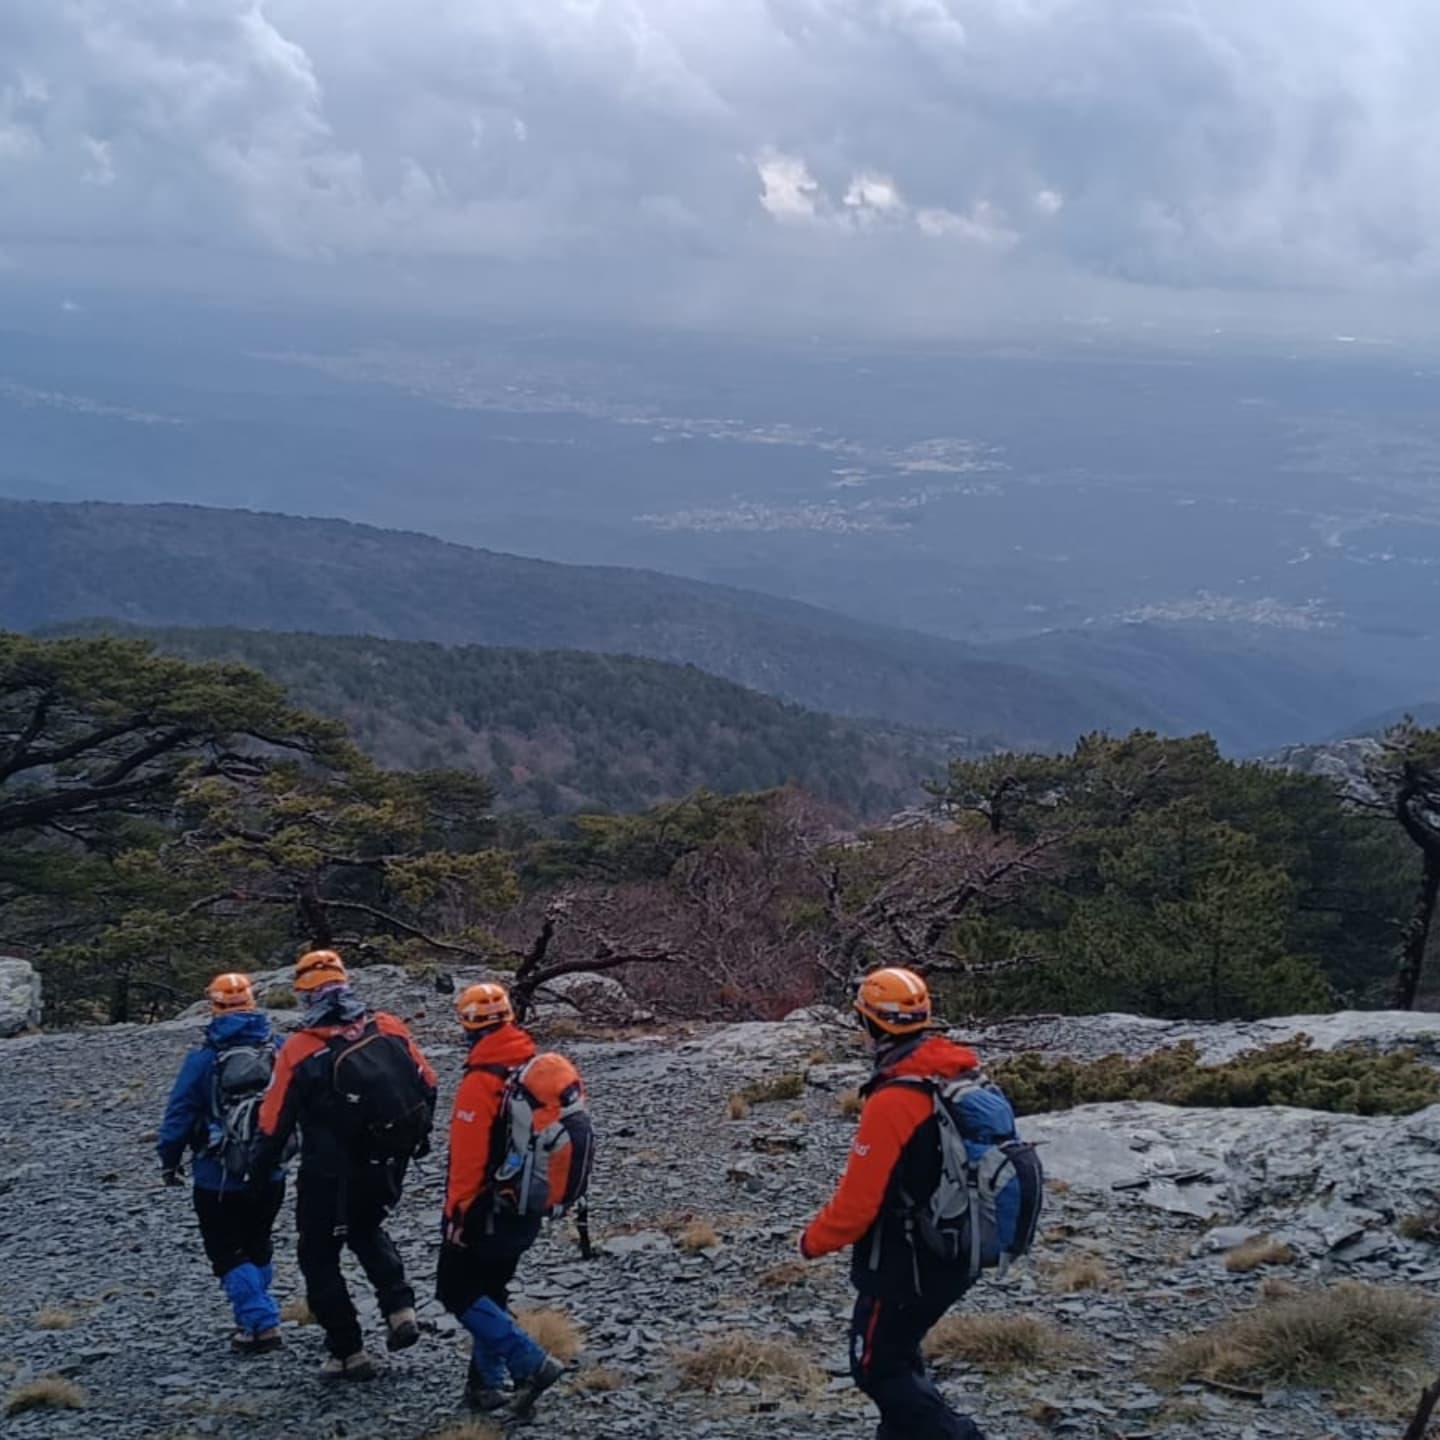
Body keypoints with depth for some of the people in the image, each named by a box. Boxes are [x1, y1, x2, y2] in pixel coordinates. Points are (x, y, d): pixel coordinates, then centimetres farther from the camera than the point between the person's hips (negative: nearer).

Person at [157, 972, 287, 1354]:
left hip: (219, 1178, -4)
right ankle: (254, 1319, 27)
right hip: (271, 1175, 4)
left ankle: (261, 1325, -3)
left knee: (228, 1254, 6)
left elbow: (180, 1113, -10)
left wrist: (169, 1160, 3)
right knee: (257, 1247, 21)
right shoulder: (280, 1050, -3)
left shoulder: (204, 1058, -14)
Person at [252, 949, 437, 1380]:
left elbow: (274, 1125, -7)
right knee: (366, 1230, 31)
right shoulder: (389, 1028, -4)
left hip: (330, 1174, -4)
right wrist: (415, 1136, 19)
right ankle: (400, 1308, 11)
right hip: (387, 1166, 4)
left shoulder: (298, 1050, -12)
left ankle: (349, 1353, 13)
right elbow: (427, 1086, 3)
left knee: (319, 1255, 14)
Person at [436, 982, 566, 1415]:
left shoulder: (481, 1082, -21)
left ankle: (532, 1364, -7)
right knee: (491, 1293, 19)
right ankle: (486, 1383, 19)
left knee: (458, 1293, 2)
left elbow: (468, 1157, -22)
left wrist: (456, 1211, -14)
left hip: (486, 1210, -8)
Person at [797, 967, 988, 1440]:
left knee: (878, 1368, 9)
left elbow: (859, 1199, -22)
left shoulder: (891, 1103, -27)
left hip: (903, 1265, -8)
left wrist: (815, 1240, -5)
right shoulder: (962, 1077, -2)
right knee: (897, 1355, 24)